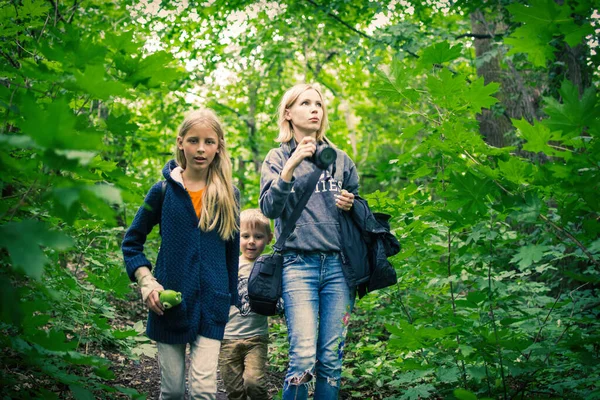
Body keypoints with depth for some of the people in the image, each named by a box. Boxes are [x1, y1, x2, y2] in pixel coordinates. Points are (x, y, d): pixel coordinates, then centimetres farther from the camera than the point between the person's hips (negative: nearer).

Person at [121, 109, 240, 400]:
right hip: (170, 302, 0)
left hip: (212, 304, 0)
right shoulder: (164, 190, -1)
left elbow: (232, 251, 9)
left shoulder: (228, 193, 2)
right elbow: (131, 242, 6)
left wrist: (232, 299, 10)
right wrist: (146, 283, -7)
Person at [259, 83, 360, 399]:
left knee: (331, 359, 2)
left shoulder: (339, 159, 15)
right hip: (299, 264, -3)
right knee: (303, 358, -13)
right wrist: (290, 167, -19)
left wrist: (351, 204, 1)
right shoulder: (278, 158, 7)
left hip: (338, 265, 3)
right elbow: (269, 209, -7)